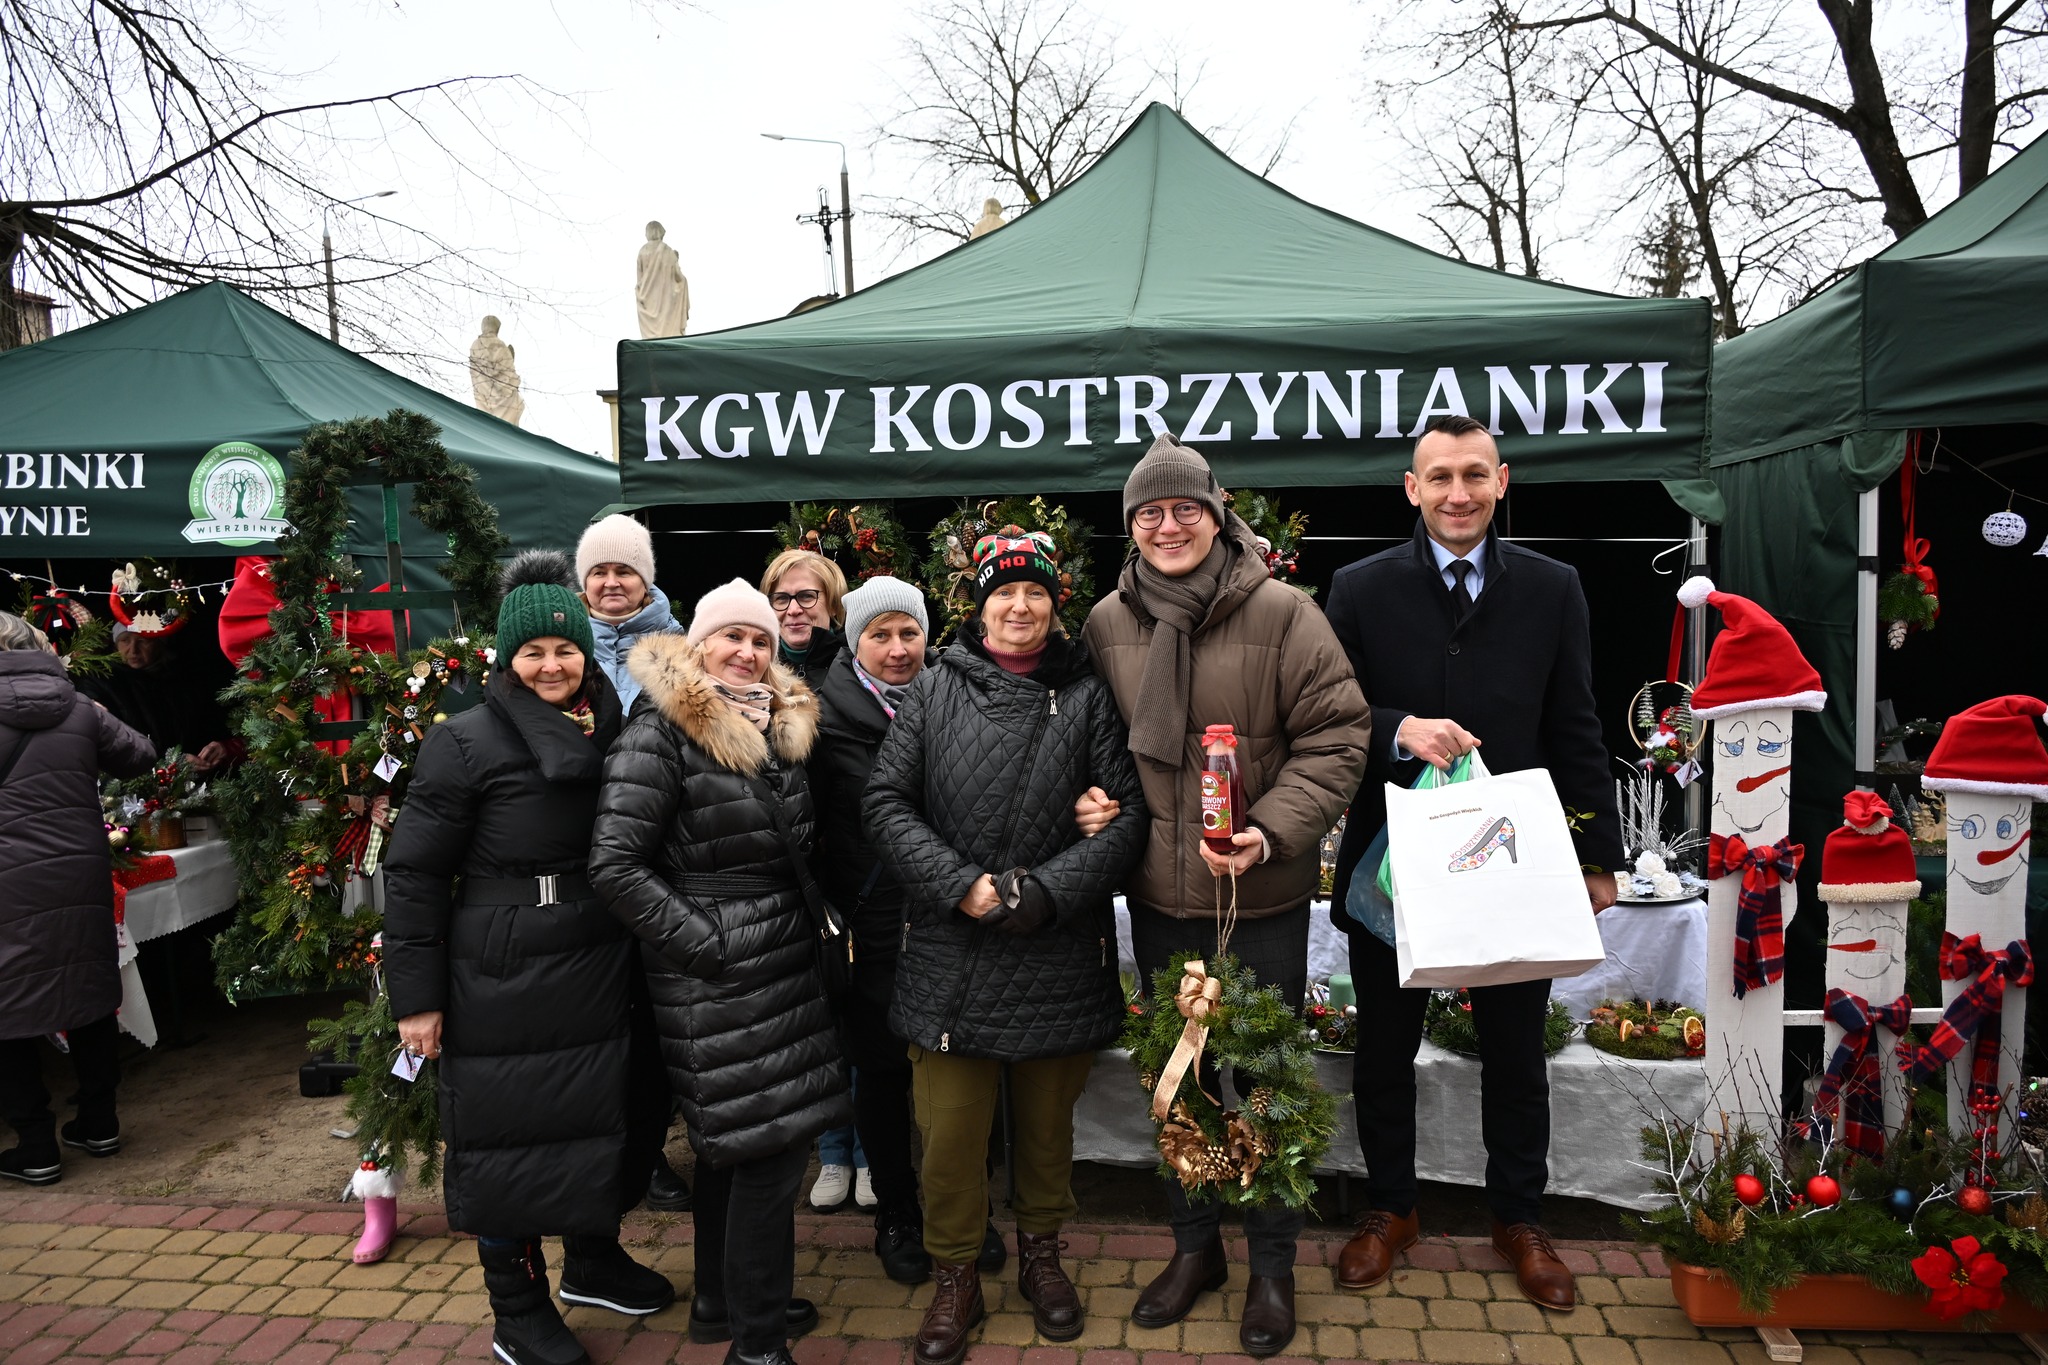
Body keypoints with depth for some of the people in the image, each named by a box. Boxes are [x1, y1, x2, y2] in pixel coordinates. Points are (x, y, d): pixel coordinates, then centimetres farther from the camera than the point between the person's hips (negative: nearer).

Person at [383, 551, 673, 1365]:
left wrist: (648, 954, 10)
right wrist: (416, 998, -10)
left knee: (608, 1124, 16)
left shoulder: (611, 735, 5)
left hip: (601, 981, 5)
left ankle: (592, 1260, 41)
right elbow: (413, 875, -9)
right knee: (513, 1140, 6)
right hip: (503, 986, -5)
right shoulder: (466, 745, -10)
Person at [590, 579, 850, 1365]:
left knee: (731, 1139, 19)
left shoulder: (780, 725, 9)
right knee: (772, 1145, -3)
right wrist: (707, 942, -17)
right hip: (721, 973, -7)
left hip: (786, 956, 7)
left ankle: (722, 1300, 35)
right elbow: (615, 864, -18)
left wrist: (813, 920, 10)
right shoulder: (661, 731, -13)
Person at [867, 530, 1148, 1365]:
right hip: (950, 957, 0)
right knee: (950, 1130, 6)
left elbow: (1126, 816, -3)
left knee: (1047, 1121, 16)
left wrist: (1038, 893, -14)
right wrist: (961, 885, -13)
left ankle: (1041, 1253, 40)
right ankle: (954, 1277, 28)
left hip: (1059, 959, 0)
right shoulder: (934, 693, 3)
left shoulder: (1087, 697, 1)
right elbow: (887, 802, -1)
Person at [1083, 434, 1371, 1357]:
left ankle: (1273, 1266, 31)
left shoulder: (1281, 613, -11)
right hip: (1157, 897, 4)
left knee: (1268, 1076, 10)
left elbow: (1336, 735, -11)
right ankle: (1194, 1245, 38)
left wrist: (1273, 834, -21)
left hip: (1263, 898, -3)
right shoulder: (1107, 623, 1)